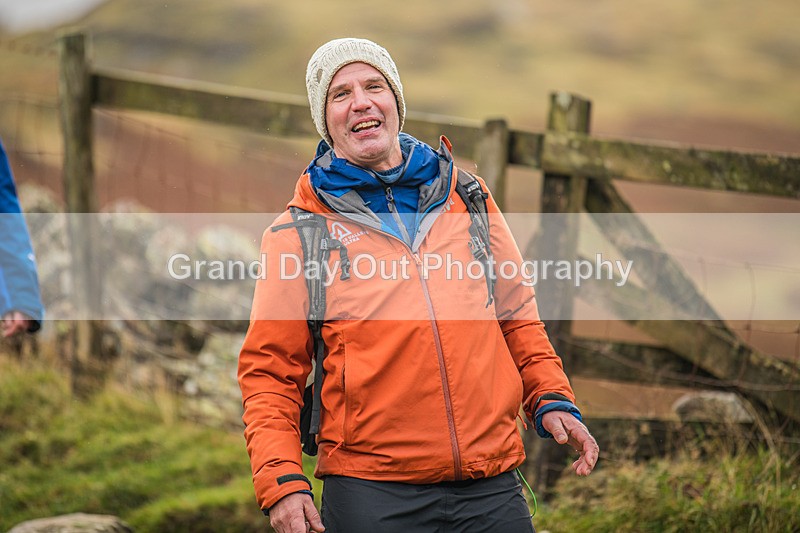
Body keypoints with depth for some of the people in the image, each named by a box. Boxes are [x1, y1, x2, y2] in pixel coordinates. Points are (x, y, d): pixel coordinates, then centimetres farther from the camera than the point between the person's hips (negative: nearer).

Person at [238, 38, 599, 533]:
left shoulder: (467, 197, 13)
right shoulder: (296, 234, 4)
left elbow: (516, 314, 21)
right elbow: (271, 371, 3)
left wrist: (551, 398, 6)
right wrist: (281, 481, -10)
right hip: (371, 492, -2)